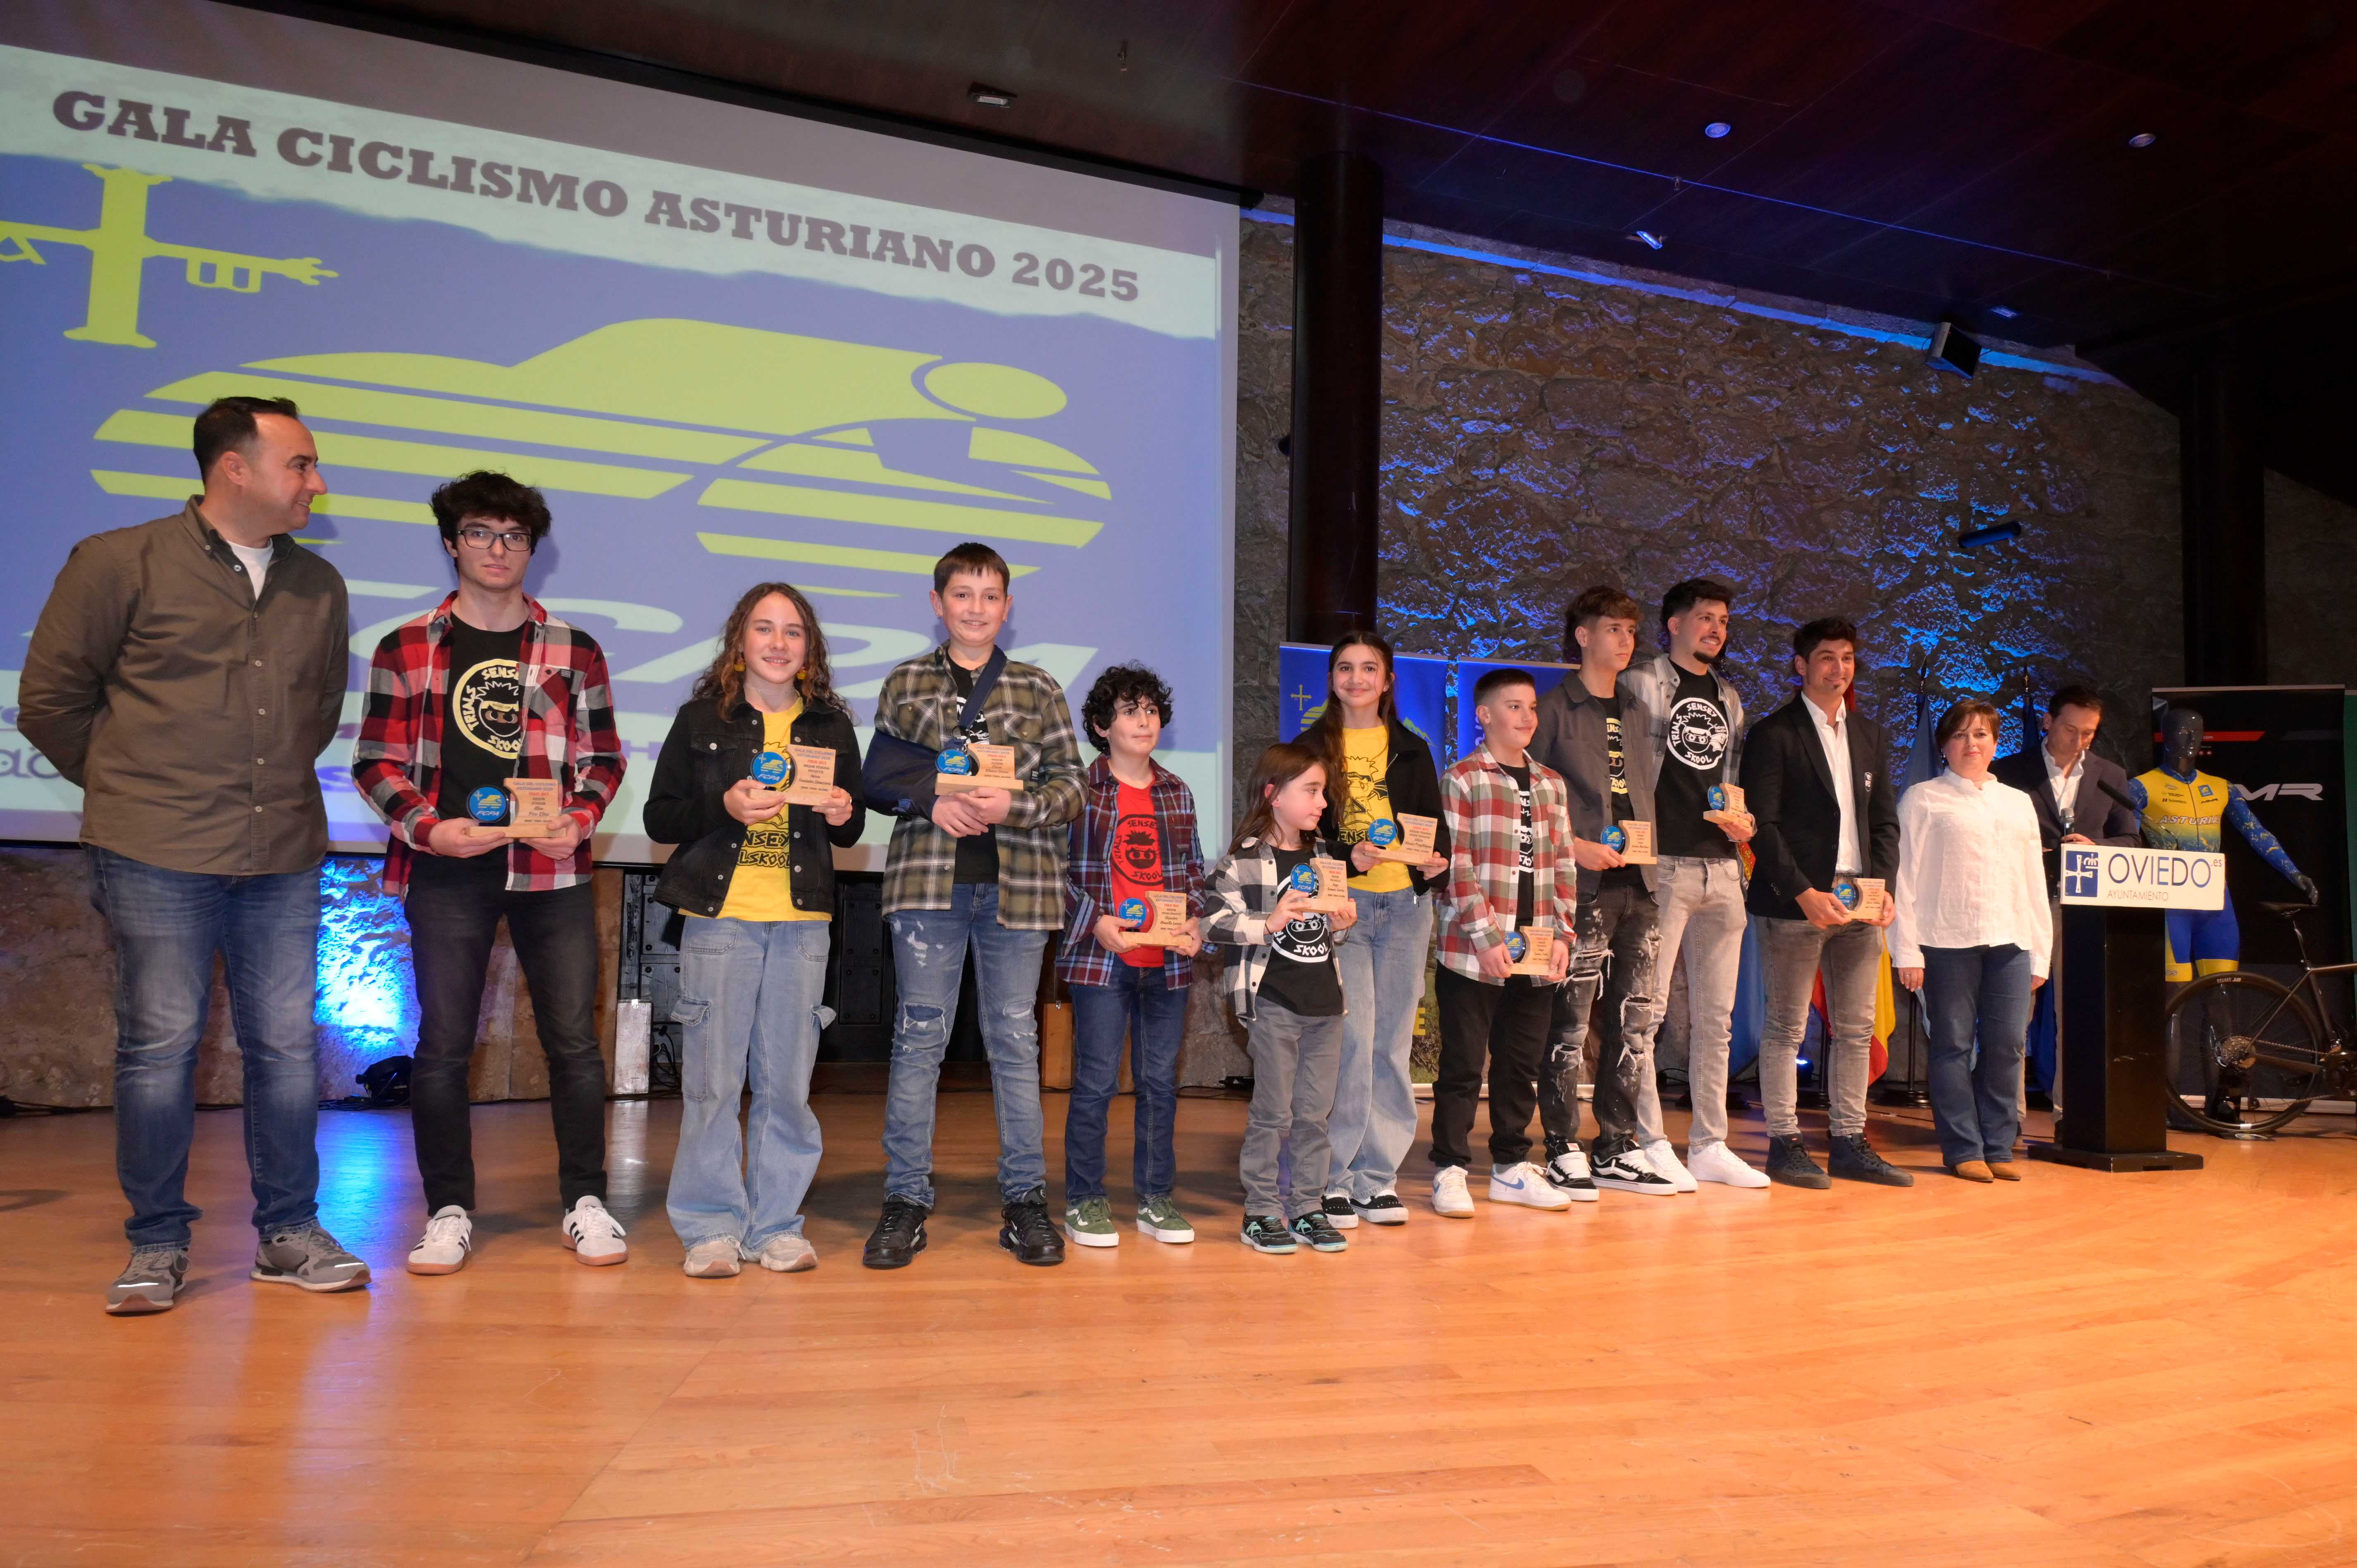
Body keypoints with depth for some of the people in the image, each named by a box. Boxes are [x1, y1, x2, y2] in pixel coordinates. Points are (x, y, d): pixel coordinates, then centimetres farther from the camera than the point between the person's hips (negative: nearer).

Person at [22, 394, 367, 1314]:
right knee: (159, 1046, 3)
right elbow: (50, 698, 5)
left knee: (286, 1046, 6)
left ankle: (289, 1233, 17)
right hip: (157, 858, -3)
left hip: (283, 857, 4)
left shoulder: (318, 585, 11)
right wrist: (133, 791, 9)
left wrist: (277, 783, 14)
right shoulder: (120, 564, -1)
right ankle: (157, 1245, 17)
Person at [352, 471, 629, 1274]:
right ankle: (449, 1213, 17)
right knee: (443, 1044, 3)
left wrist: (580, 821, -6)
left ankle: (584, 1203, 14)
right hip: (445, 871, 0)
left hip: (552, 870, 1)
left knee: (575, 1041, 2)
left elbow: (603, 757, 12)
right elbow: (377, 762, 7)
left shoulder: (574, 651, 10)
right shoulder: (406, 649, 8)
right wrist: (426, 827, -9)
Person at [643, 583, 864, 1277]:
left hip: (802, 921, 2)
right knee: (712, 1078, 0)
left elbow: (848, 831, 18)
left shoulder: (832, 725, 12)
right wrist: (725, 808, -13)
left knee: (787, 1080, 4)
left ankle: (776, 1224, 16)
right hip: (718, 915, -2)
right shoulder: (701, 718, 6)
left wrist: (843, 816, -4)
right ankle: (712, 1227, 13)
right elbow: (659, 817, 3)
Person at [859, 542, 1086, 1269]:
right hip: (927, 878, 0)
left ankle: (1025, 1199, 17)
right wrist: (929, 801, -11)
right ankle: (905, 1201, 13)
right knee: (919, 1037, 3)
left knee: (1015, 1039, 7)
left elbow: (1071, 785, 4)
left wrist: (1011, 807, -13)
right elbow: (875, 777, 7)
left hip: (1017, 882, 1)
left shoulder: (1039, 688, 9)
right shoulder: (906, 683, 10)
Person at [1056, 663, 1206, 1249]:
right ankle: (1084, 1201, 15)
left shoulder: (1178, 793, 12)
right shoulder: (1080, 790, -2)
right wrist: (1095, 922, -14)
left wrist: (1197, 922, 2)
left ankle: (1156, 1200, 22)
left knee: (1161, 1081, 10)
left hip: (1168, 959, 5)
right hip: (1102, 957, -4)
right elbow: (1057, 870, -3)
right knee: (1096, 1082, 1)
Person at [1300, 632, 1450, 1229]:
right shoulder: (1312, 748, 6)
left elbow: (1436, 824, 14)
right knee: (1351, 1039, -11)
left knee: (1392, 1043, 6)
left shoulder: (1412, 750, 15)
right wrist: (1346, 858, -17)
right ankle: (1329, 1178, 2)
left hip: (1406, 905, 3)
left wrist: (1439, 860, -8)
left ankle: (1377, 1177, 17)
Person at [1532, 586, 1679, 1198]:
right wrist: (1573, 845, -15)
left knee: (1635, 1021, 8)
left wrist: (1647, 851, 7)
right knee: (1570, 1023, -4)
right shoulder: (1554, 711, -1)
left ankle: (1619, 1150, 18)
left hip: (1639, 884, 6)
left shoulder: (1638, 713, 19)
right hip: (1583, 888, -6)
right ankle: (1563, 1153, 6)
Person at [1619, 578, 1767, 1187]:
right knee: (1647, 1010, -7)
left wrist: (1743, 822, 7)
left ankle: (1709, 1146, 17)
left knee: (1716, 1015, 9)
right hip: (1664, 865, -7)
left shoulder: (1729, 698, 21)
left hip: (1723, 869, 7)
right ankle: (1649, 1144, 2)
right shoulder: (1643, 684, 0)